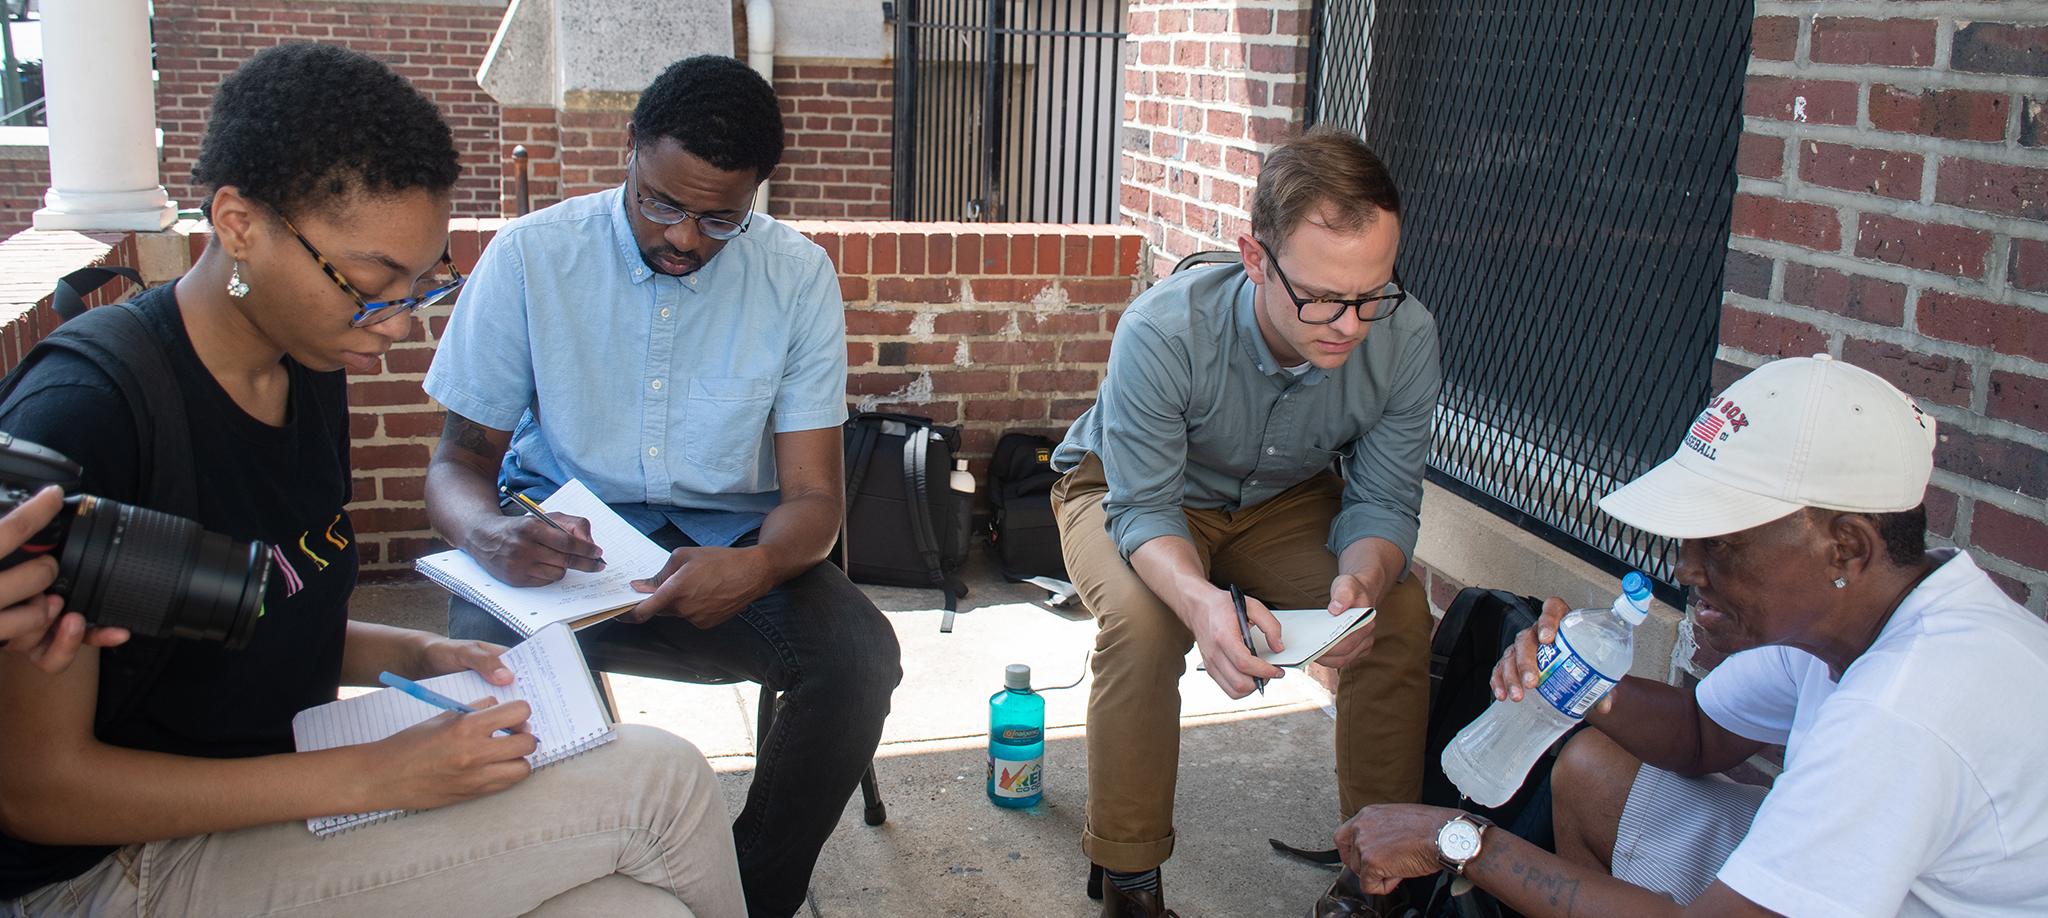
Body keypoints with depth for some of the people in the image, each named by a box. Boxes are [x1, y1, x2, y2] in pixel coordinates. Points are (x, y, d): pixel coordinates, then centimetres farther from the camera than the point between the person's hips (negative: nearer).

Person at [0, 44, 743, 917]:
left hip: (278, 801, 7)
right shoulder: (77, 419, -21)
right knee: (660, 781, -19)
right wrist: (370, 776, -23)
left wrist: (415, 656, -2)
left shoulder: (311, 372, 4)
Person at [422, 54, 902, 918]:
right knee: (487, 652, -33)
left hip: (729, 546, 1)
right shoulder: (531, 254, -7)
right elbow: (458, 462, -2)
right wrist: (489, 533, -29)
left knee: (859, 657, -26)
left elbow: (813, 496, -6)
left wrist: (755, 566, -32)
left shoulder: (798, 277, -4)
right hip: (562, 539, -1)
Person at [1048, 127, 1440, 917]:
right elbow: (1143, 509, -30)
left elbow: (1383, 500, -15)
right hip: (1125, 493, -3)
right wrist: (1201, 599, -52)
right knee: (1143, 621, -33)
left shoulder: (1406, 338, -25)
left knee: (1402, 614, -20)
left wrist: (1361, 581, -39)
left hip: (1283, 500, 4)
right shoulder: (1163, 332, -36)